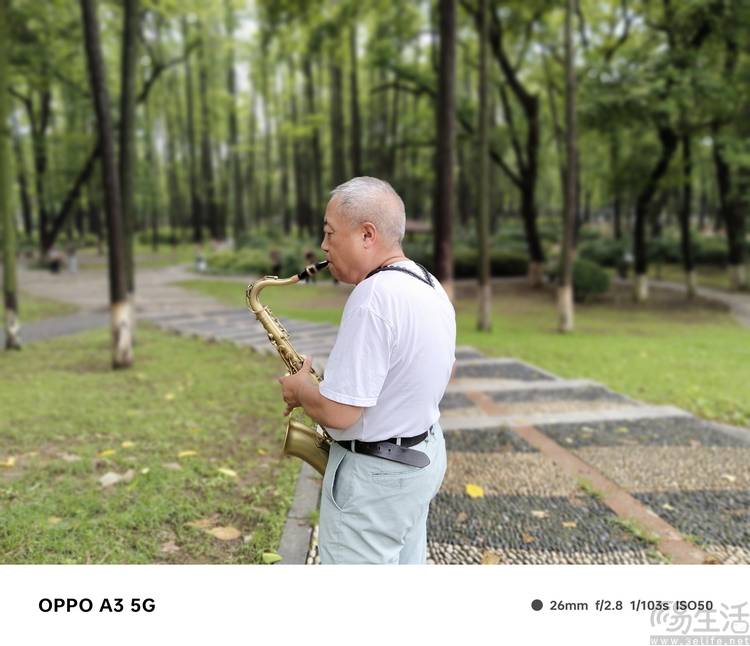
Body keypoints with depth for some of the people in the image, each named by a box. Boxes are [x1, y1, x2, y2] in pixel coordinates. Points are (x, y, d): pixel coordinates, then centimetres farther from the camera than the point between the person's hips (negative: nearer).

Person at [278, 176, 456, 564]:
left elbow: (337, 413, -28)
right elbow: (443, 369, 18)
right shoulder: (431, 286, 4)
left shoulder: (373, 297, -27)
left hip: (375, 473, -10)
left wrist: (300, 389, -8)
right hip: (424, 455, 10)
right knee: (406, 560, 23)